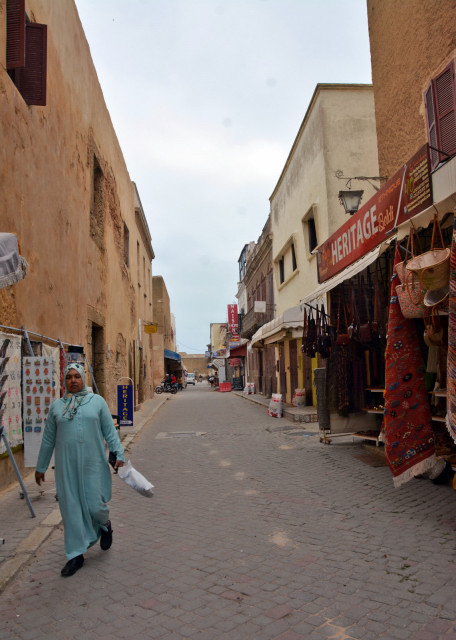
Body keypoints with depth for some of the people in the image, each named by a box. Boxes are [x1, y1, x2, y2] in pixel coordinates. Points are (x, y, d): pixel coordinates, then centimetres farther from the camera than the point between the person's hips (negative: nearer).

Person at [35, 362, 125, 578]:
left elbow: (110, 431, 2)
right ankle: (76, 555, 21)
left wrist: (118, 454, -6)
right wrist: (41, 467, 17)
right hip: (67, 466, 2)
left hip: (93, 464, -2)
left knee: (94, 505, -2)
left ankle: (105, 526, 34)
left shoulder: (97, 401, 2)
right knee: (71, 509, 6)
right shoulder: (57, 406, 7)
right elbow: (48, 439, 13)